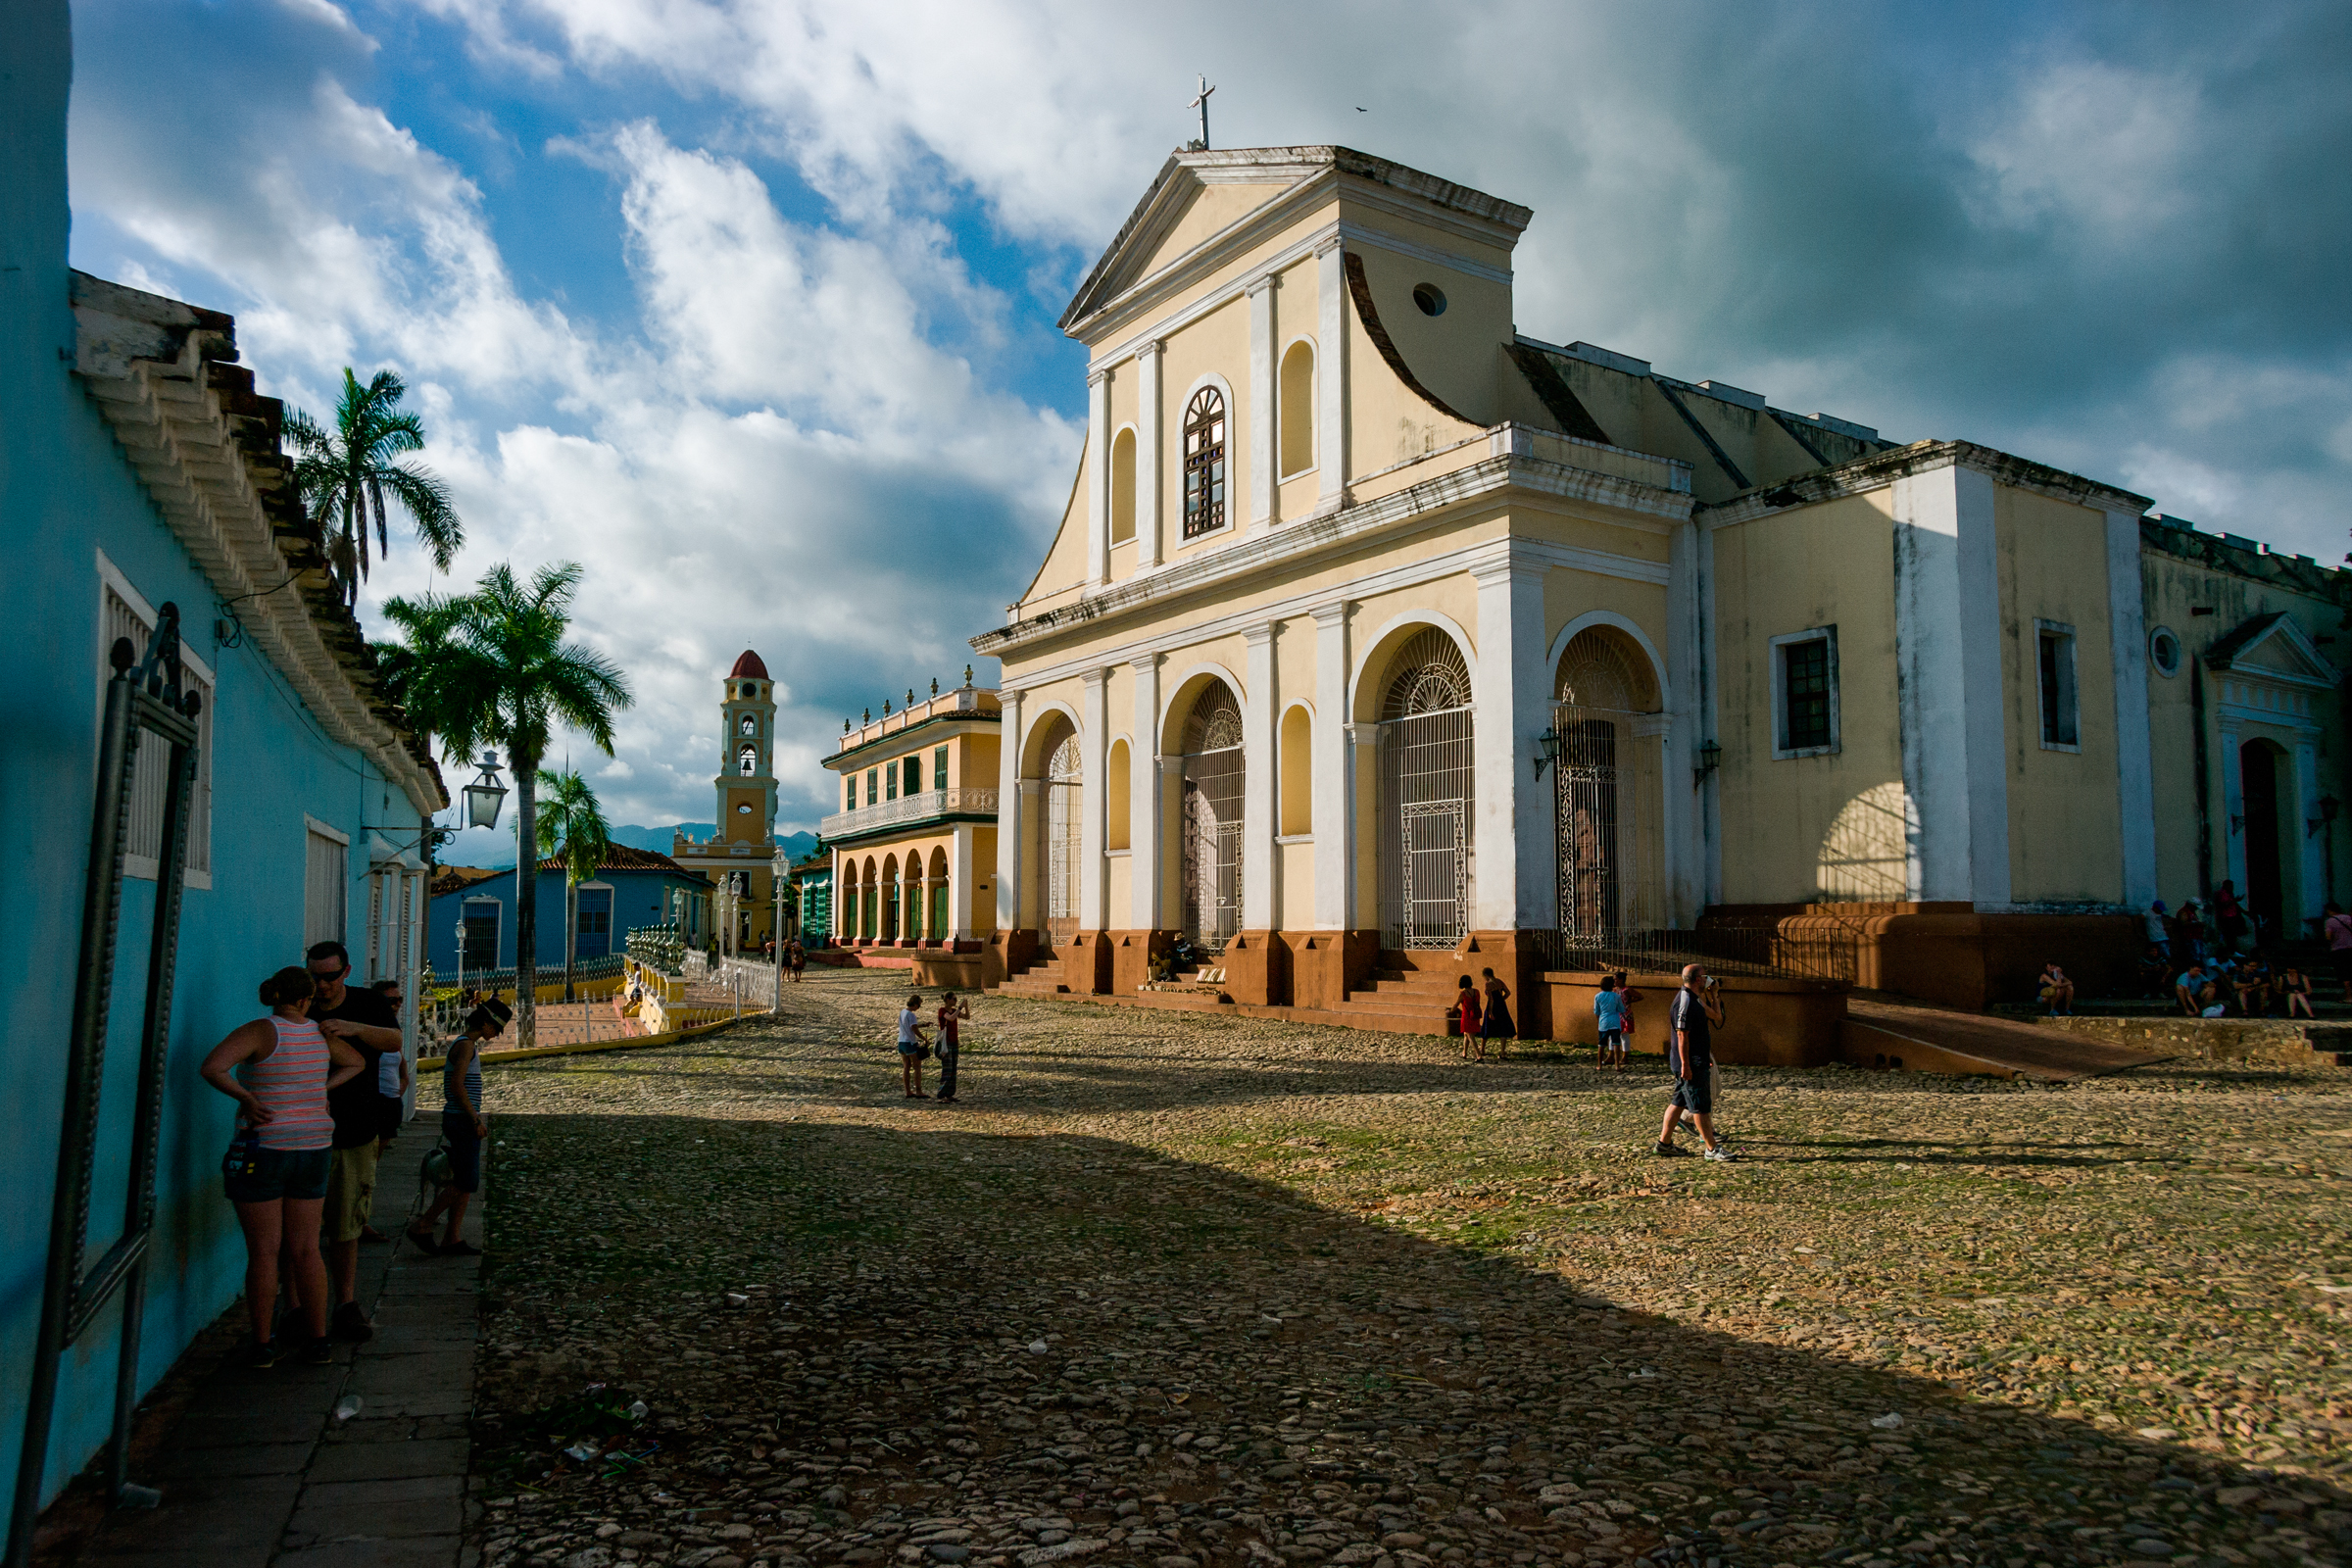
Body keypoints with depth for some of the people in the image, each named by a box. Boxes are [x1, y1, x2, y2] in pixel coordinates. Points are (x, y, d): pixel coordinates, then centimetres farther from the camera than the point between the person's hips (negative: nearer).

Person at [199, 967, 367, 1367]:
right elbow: (356, 1063, 22)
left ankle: (262, 1345, 11)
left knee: (263, 1252, 4)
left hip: (262, 1152, -4)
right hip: (311, 1150, 4)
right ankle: (318, 1342, 14)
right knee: (305, 1250, 11)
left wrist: (247, 1098, -14)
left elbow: (211, 1067, -27)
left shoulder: (259, 1031, -11)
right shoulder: (317, 1033, 5)